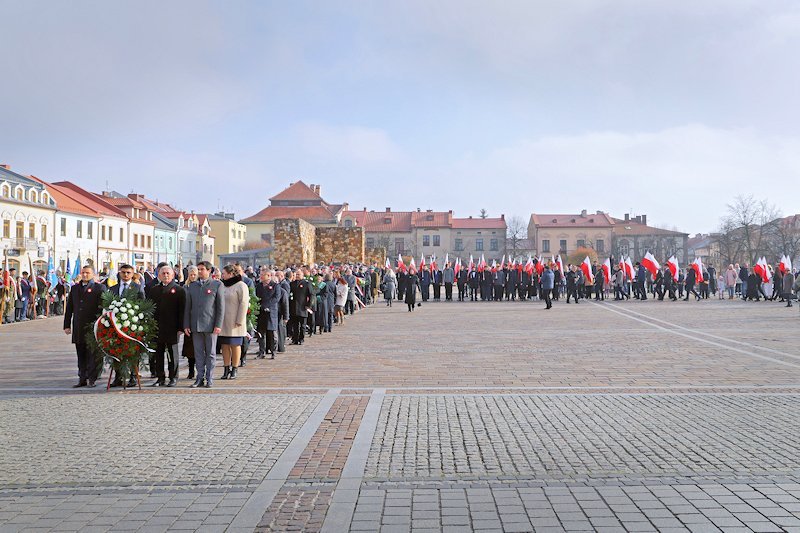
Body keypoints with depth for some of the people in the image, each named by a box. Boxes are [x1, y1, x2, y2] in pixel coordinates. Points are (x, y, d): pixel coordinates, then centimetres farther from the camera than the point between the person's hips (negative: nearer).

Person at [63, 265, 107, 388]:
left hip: (92, 327, -5)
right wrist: (67, 325, 11)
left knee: (92, 354, -2)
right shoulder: (74, 288, 17)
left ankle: (91, 379, 3)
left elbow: (103, 307, -5)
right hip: (78, 328, 5)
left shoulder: (99, 288, 1)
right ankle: (82, 379, 14)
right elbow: (69, 308, 17)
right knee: (81, 355, 9)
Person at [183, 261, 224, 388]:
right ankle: (200, 378, 13)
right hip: (195, 325, 3)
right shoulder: (192, 286, 12)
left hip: (210, 325, -3)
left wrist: (218, 325, -9)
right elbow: (187, 307, 12)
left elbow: (221, 306, -2)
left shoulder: (217, 285, 0)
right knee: (198, 353, 6)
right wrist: (186, 325, 5)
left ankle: (209, 379, 9)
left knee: (210, 353, 3)